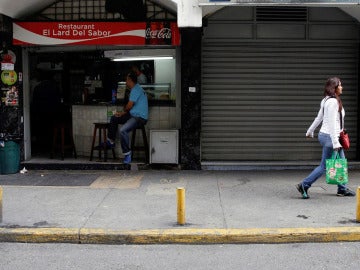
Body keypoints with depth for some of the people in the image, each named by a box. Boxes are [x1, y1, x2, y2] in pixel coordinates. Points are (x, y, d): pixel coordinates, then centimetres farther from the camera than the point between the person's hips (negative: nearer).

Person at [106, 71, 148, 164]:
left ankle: (127, 153, -23)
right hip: (134, 115, 11)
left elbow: (129, 105, -18)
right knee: (113, 118, 17)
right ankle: (111, 142, 23)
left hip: (140, 117, -11)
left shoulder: (135, 89, -15)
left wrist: (124, 111, 5)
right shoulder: (136, 89, 19)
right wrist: (122, 113, 10)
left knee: (123, 130, -32)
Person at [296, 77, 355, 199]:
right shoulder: (333, 102, -17)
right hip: (329, 136, -10)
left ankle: (342, 189, 23)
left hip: (325, 135, 10)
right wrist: (335, 142, -23)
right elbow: (331, 124, -22)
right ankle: (304, 185, 0)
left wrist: (310, 131, 29)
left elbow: (319, 118, 20)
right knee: (324, 166, -4)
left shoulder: (327, 101, 12)